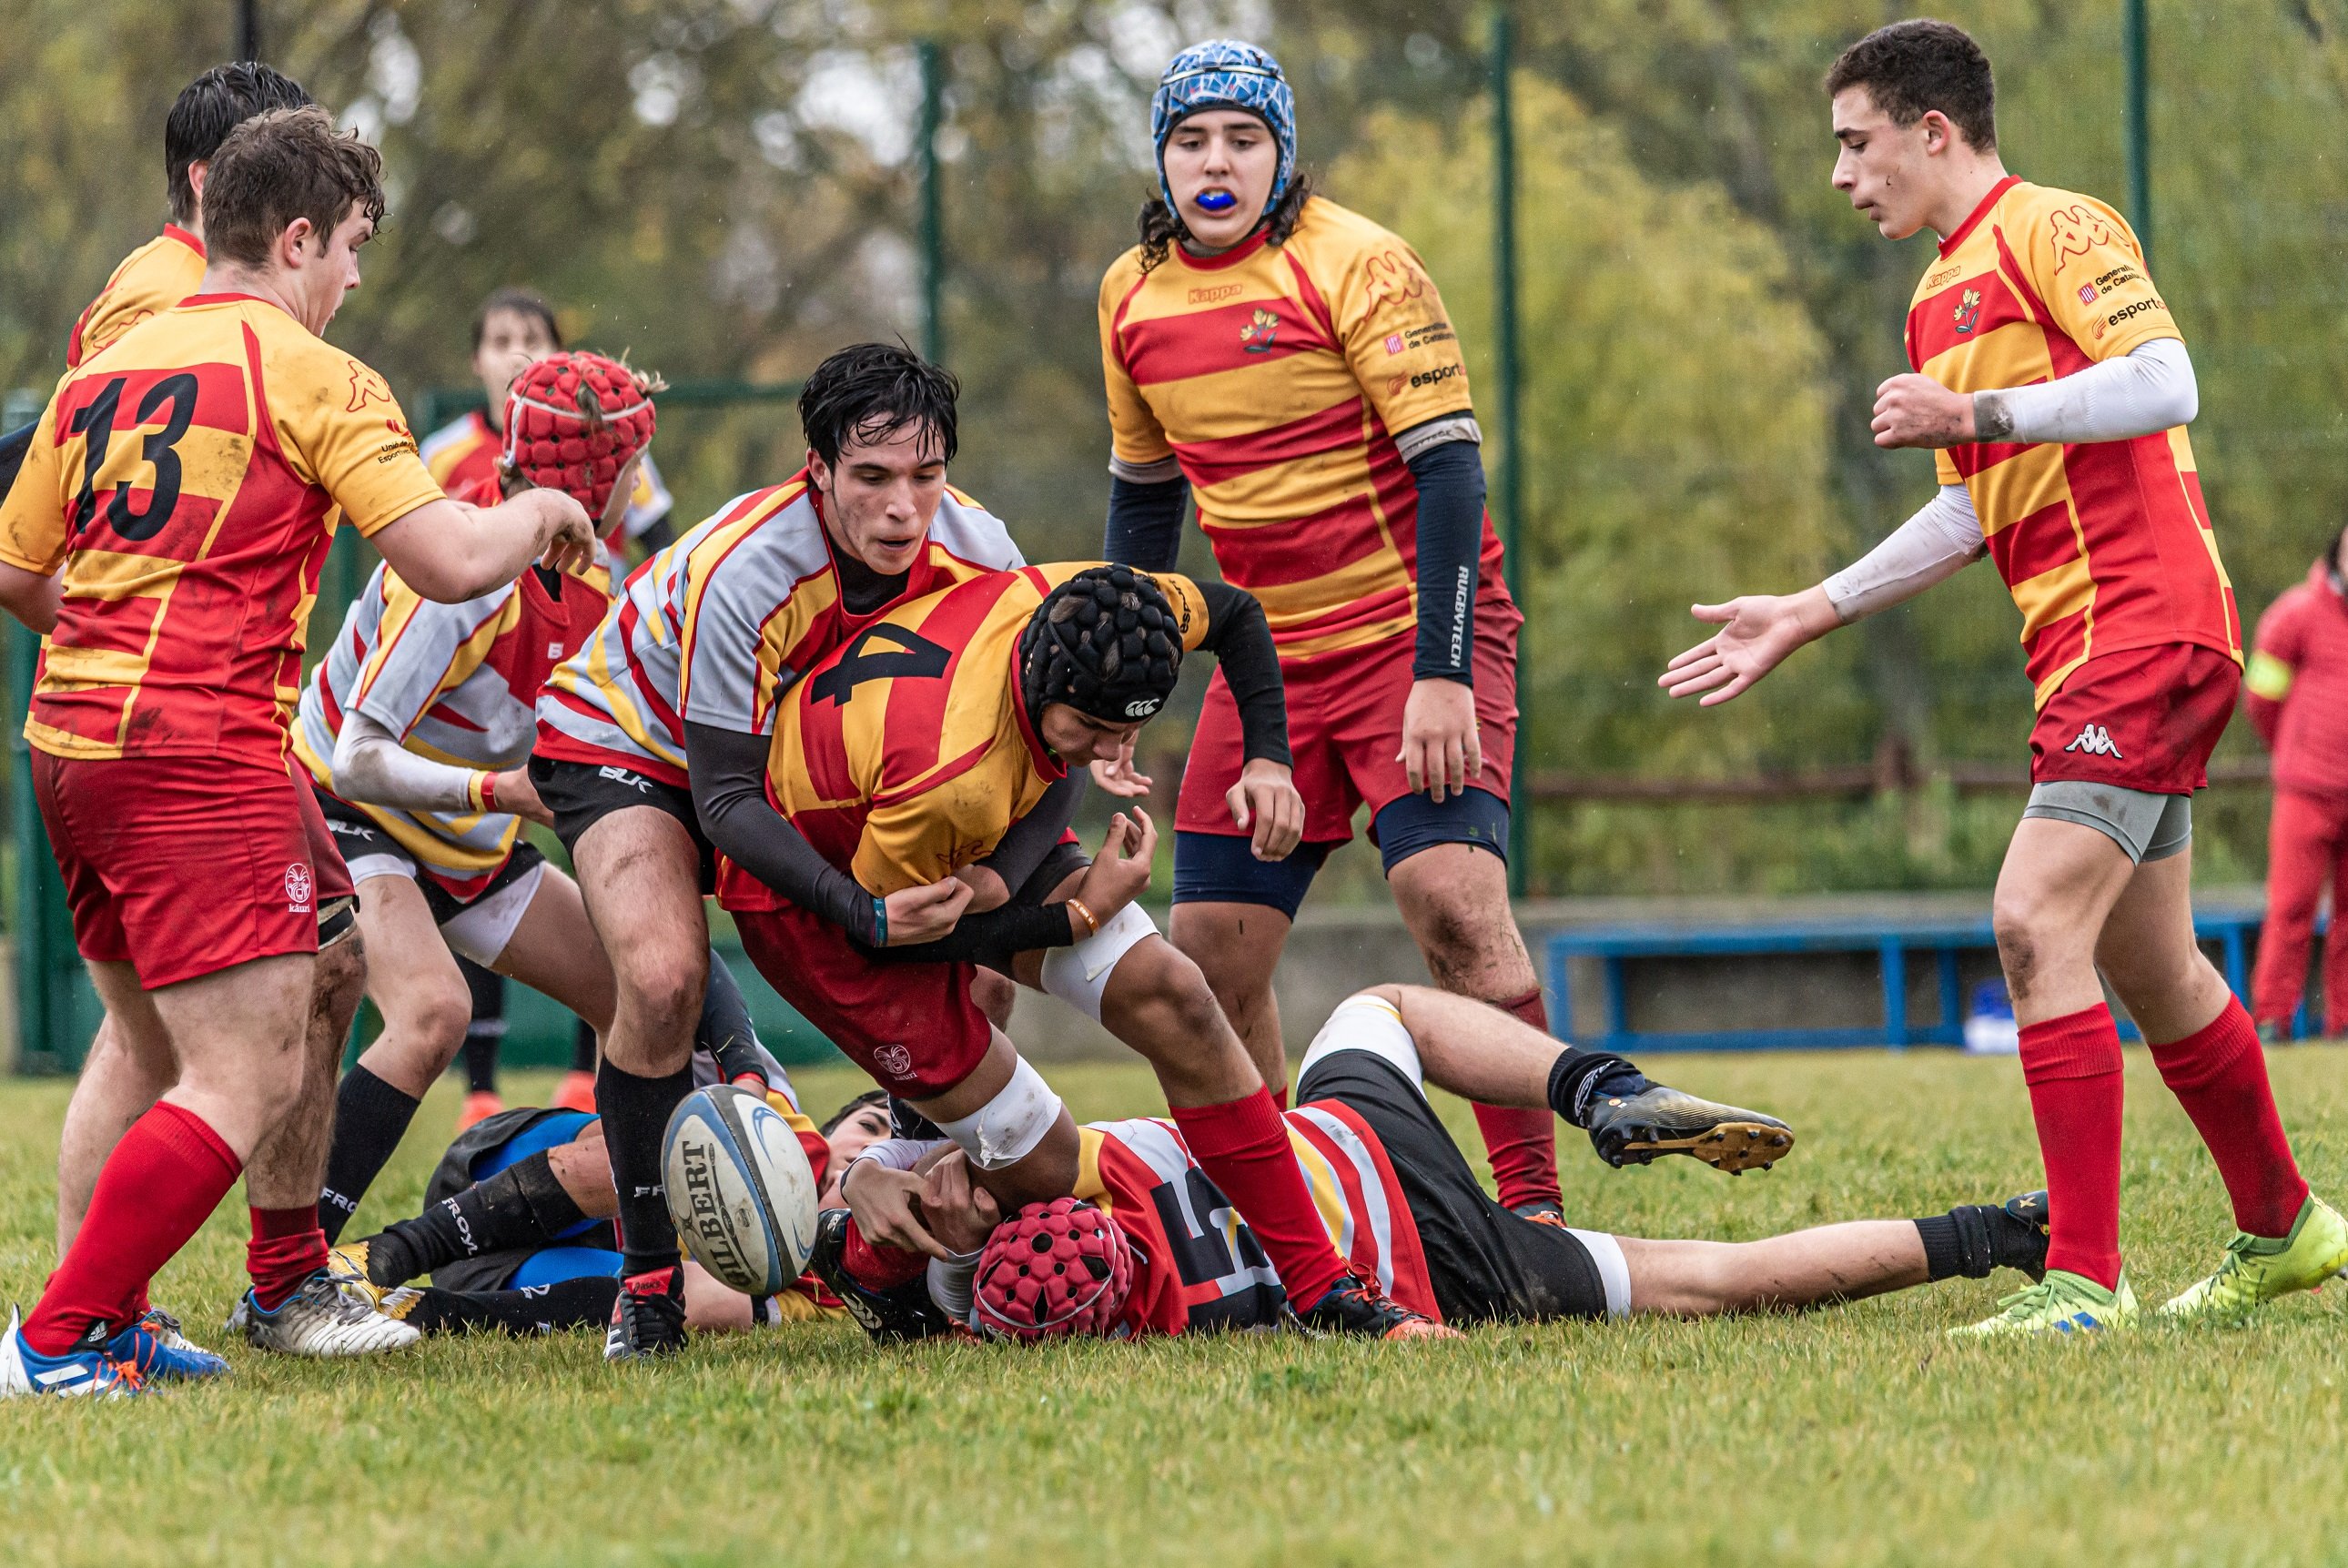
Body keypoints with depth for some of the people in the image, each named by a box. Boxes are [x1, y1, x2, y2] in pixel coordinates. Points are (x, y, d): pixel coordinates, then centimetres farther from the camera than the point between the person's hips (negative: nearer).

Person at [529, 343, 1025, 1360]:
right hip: (626, 740, -6)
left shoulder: (978, 553, -22)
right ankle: (648, 1277, -16)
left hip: (805, 754, 6)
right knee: (664, 978, -29)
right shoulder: (739, 576, -38)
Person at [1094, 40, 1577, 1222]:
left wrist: (1444, 673, -22)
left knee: (1453, 900, -23)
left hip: (1411, 634, -6)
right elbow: (1142, 490, 20)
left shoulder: (1353, 264, -11)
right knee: (1208, 957, 0)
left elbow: (1448, 464, -15)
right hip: (1270, 658, 6)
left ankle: (1532, 1204, -19)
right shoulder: (1132, 294, 7)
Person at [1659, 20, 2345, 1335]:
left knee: (2039, 923, -19)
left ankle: (2085, 1278, -20)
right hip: (2087, 651, 10)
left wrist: (1975, 413, -22)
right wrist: (1808, 616, 22)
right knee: (2146, 963, 15)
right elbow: (1981, 511, 25)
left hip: (2146, 626, -10)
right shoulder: (1943, 299, 21)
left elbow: (2166, 383, -21)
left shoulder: (2054, 228, -8)